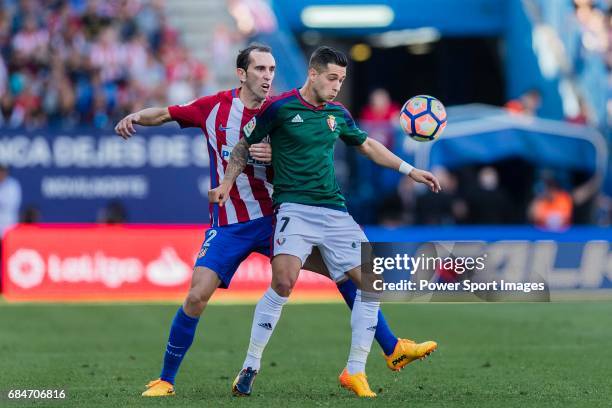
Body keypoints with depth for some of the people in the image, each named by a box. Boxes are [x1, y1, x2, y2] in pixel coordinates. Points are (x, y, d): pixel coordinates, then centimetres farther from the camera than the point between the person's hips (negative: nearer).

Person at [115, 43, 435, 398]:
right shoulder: (216, 107, -2)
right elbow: (166, 114, 7)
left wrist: (276, 157, -22)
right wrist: (136, 117, -13)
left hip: (275, 218, 2)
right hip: (228, 225, -2)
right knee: (196, 298, -15)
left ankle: (393, 349, 4)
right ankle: (165, 380, 3)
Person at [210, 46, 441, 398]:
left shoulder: (338, 113, 12)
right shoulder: (279, 108, -3)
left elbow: (367, 145, 27)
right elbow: (244, 147, 7)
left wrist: (409, 170, 23)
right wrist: (227, 184, -6)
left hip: (335, 211, 6)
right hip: (295, 207, -6)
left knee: (372, 282, -3)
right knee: (284, 281, -27)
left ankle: (355, 372, 9)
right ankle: (250, 367, -13)